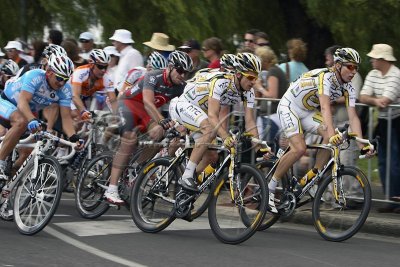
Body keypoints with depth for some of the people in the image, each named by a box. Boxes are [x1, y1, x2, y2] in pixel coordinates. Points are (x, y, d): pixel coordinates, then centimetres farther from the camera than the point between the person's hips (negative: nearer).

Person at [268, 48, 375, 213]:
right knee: (299, 148, -24)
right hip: (289, 107, -7)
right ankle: (269, 189, -13)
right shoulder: (325, 77, -30)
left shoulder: (348, 89, -7)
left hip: (308, 111, 7)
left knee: (331, 136, -19)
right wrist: (332, 134, -57)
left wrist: (362, 145, -24)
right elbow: (325, 108, -43)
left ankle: (311, 178, -7)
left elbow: (353, 117, -12)